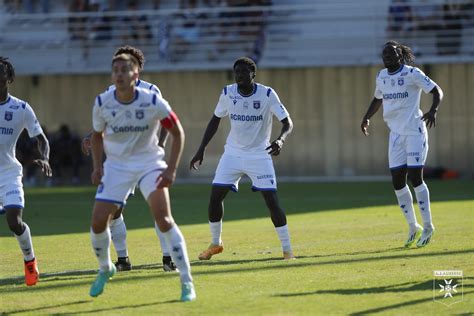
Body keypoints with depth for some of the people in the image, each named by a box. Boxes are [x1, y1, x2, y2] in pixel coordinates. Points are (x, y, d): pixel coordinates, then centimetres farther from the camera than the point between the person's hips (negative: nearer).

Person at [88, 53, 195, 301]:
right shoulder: (102, 103, -9)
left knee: (163, 218, -20)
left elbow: (177, 132, -6)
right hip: (116, 166, 3)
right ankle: (105, 269, 26)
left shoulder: (153, 102, -17)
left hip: (149, 162, -3)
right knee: (98, 221, -5)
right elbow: (97, 135, 9)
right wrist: (97, 166, -6)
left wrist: (171, 169, -14)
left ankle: (187, 281, -12)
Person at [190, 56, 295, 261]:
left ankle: (287, 249, 0)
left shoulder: (267, 95, -15)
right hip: (233, 153, 3)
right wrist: (201, 150, 4)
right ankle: (215, 243, 17)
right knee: (215, 197, -4)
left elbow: (287, 122, -16)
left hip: (259, 155, -3)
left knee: (272, 201, -11)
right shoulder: (228, 93, -5)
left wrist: (281, 139, -38)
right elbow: (215, 120, 9)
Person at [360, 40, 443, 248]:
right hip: (396, 133, 6)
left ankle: (428, 226, 3)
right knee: (397, 182, 2)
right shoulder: (382, 77, 10)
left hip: (415, 131, -6)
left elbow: (437, 91, -10)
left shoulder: (412, 74, -9)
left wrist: (433, 110, -28)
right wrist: (367, 118, 11)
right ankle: (413, 227, 15)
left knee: (415, 178, -9)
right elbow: (378, 99, 27)